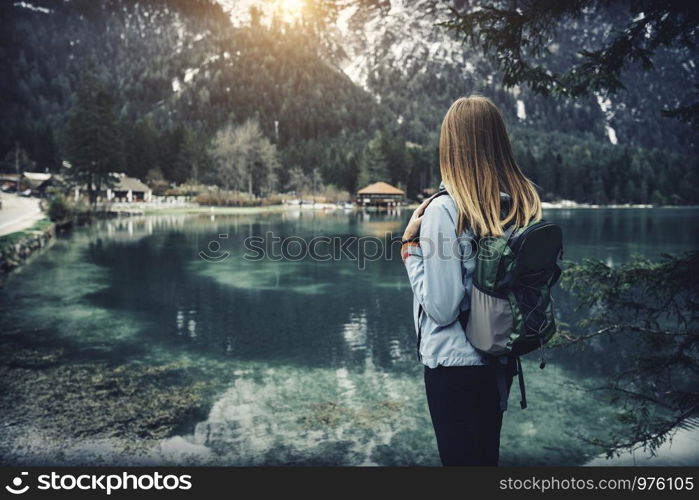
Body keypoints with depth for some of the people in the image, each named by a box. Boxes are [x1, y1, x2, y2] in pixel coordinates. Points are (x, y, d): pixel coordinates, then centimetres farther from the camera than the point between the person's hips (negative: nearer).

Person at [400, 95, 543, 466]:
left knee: (461, 457, 14)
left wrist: (410, 244, -13)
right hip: (504, 356, 6)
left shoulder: (445, 209, -23)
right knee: (487, 452, 26)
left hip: (456, 362, -6)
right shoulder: (526, 202, -4)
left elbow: (441, 308, -21)